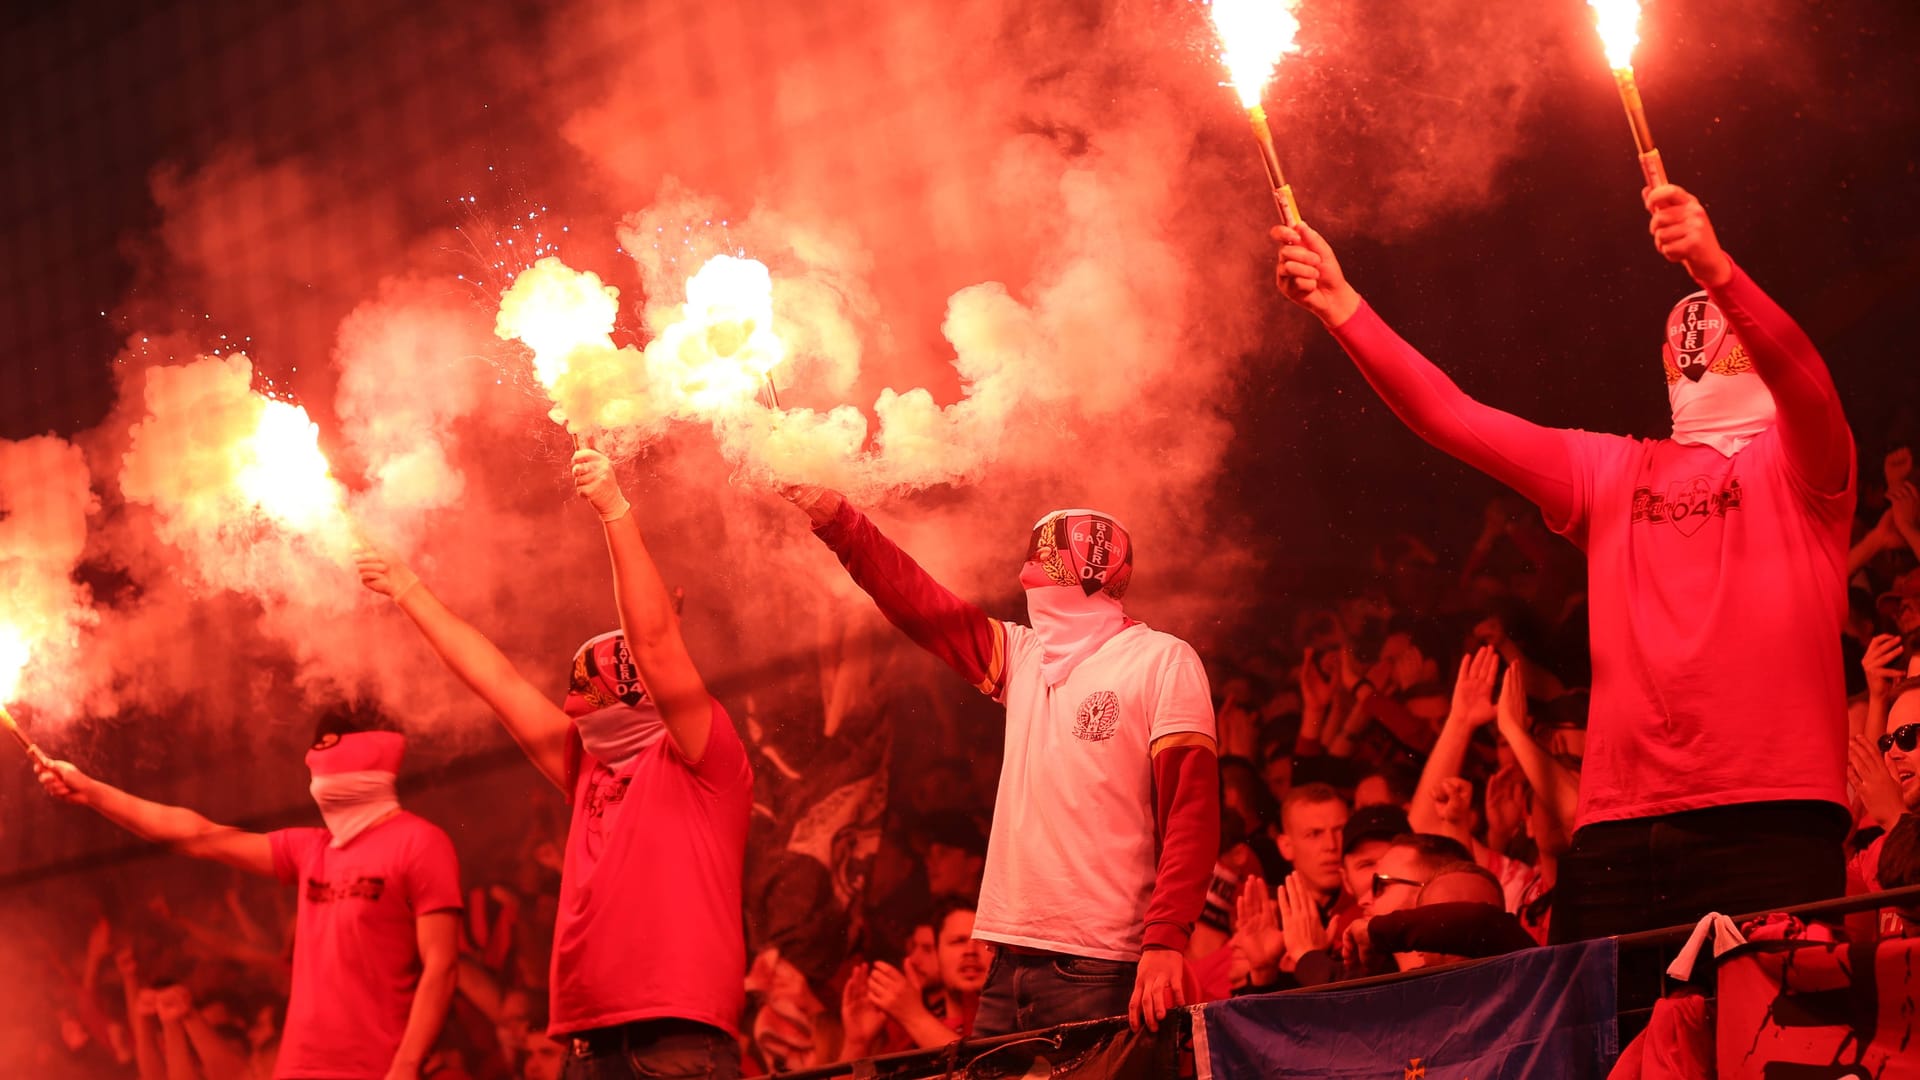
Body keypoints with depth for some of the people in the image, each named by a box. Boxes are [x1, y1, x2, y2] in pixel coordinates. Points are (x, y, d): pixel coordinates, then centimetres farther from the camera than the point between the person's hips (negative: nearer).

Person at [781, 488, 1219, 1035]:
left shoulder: (1162, 661, -2)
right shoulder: (1023, 656, 16)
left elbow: (1190, 812, -10)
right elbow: (921, 604, 15)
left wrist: (1166, 941, -21)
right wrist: (838, 521, 4)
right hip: (1010, 964, 6)